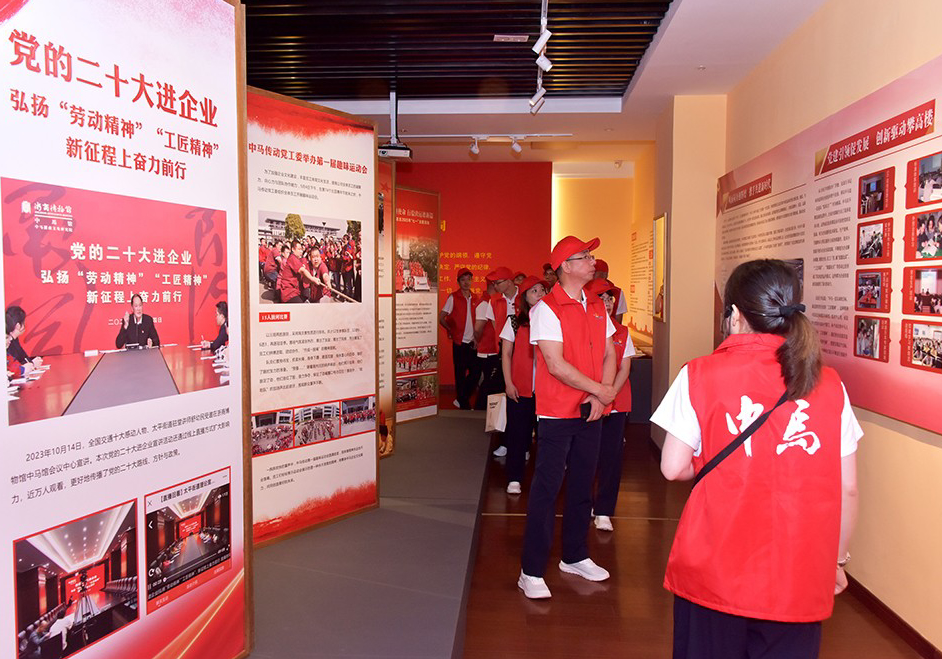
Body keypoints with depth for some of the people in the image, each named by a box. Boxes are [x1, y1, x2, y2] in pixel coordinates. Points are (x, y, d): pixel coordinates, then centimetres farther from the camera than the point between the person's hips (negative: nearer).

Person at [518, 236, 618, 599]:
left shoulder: (597, 307, 11)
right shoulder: (546, 309, -12)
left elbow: (609, 354, 11)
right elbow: (556, 365, -18)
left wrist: (602, 396, -5)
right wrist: (600, 390, -11)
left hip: (591, 412, 7)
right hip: (557, 413, -7)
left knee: (582, 486, 16)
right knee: (546, 489, -2)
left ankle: (575, 556, 32)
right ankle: (531, 572, 7)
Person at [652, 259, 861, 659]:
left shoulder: (701, 375, -9)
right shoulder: (829, 385, -2)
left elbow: (673, 468, -7)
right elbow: (847, 488, 2)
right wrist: (836, 558, 15)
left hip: (714, 570, -2)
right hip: (800, 580, 2)